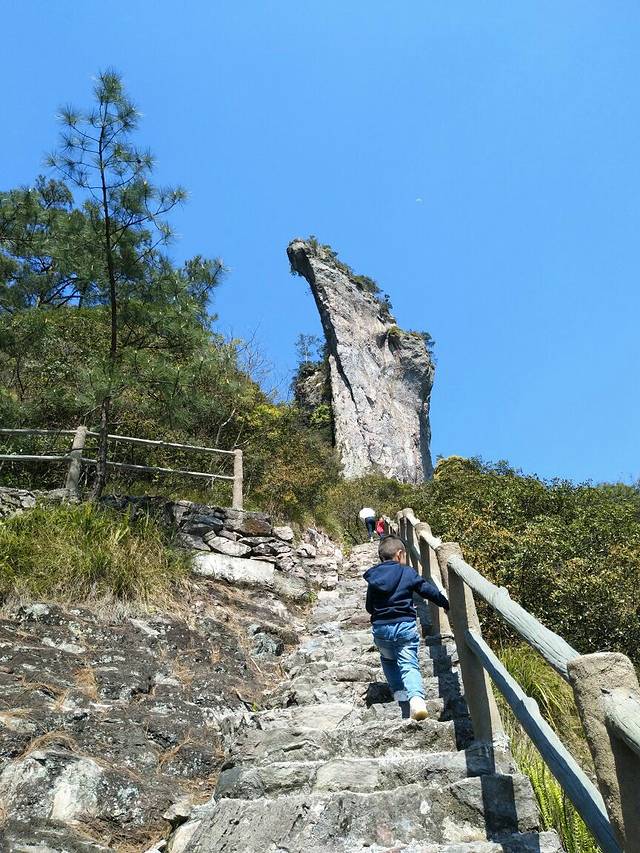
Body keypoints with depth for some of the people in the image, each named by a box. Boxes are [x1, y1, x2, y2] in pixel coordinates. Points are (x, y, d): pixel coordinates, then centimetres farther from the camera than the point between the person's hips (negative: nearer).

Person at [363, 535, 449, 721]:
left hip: (380, 629, 3)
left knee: (388, 659, 26)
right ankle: (416, 697, -24)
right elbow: (428, 590, 2)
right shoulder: (407, 573, -2)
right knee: (409, 665, -3)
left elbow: (369, 607, 14)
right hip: (405, 626, -3)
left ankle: (399, 691, 17)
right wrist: (446, 604, 16)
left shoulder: (373, 577, 7)